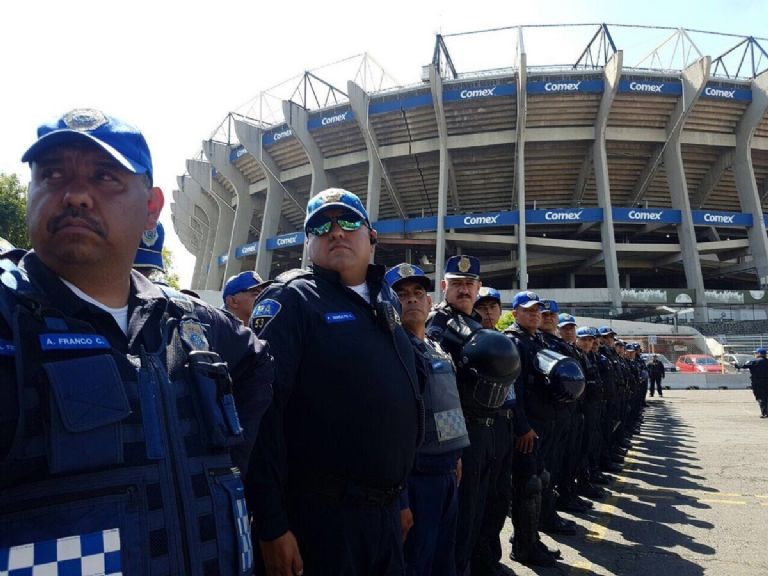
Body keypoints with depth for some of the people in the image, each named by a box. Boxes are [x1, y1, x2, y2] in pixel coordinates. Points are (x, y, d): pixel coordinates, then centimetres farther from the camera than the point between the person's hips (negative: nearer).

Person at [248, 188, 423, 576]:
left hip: (386, 510, 7)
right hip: (320, 513, -6)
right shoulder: (291, 300, -11)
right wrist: (271, 523, -21)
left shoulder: (387, 300, 10)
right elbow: (262, 409, -19)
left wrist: (400, 495, 17)